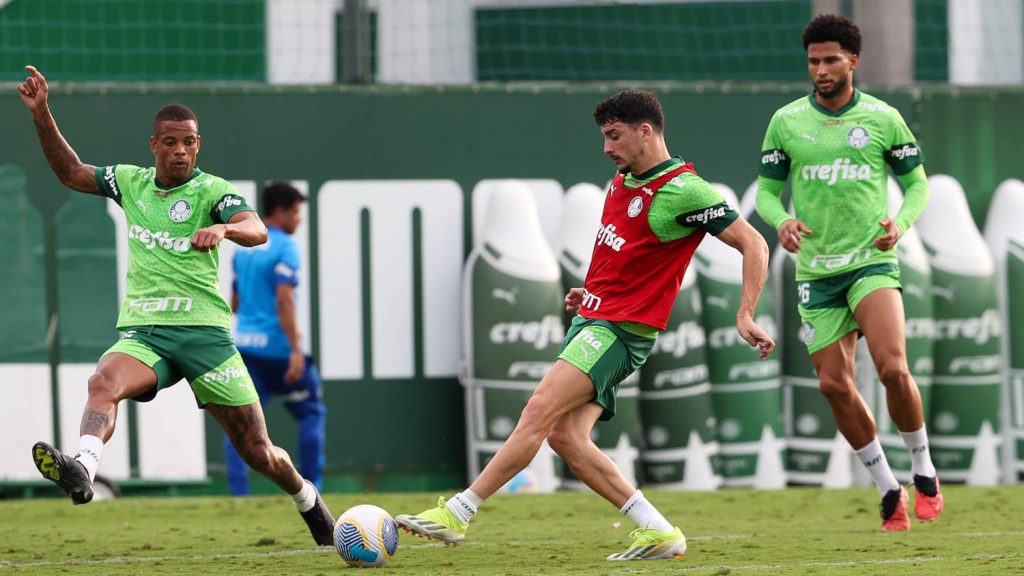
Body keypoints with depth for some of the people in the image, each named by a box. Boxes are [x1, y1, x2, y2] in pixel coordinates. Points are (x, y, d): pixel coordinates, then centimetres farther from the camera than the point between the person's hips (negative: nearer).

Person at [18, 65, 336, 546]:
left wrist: (221, 228, -41)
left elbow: (257, 231, -19)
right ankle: (82, 469, -57)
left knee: (258, 453, 2)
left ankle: (309, 501, 31)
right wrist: (41, 114, 11)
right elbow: (70, 172, 23)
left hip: (204, 330, -3)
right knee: (104, 382, -34)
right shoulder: (131, 182, 13)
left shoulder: (211, 191, -2)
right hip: (143, 331, 3)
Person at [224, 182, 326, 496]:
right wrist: (296, 349, -22)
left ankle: (238, 492, -8)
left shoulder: (243, 248, 14)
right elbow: (284, 299, -19)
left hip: (244, 343, 6)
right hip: (277, 345, -6)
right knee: (311, 412, 10)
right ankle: (309, 486, 8)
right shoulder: (284, 247, -9)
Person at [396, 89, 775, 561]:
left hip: (620, 329, -10)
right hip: (591, 321, 10)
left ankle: (457, 514, -18)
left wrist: (745, 317, -19)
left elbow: (753, 244, -12)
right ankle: (658, 532, 2)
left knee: (541, 410, -18)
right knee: (565, 436, -2)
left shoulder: (684, 191, -13)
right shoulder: (623, 181, 14)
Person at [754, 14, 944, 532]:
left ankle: (924, 473, 1)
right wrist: (781, 221, -12)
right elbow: (767, 189, 10)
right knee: (834, 383, -2)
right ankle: (888, 489, 13)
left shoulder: (883, 118, 0)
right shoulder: (786, 121, 3)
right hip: (816, 270, 3)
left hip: (871, 260, -3)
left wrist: (902, 222, -12)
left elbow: (917, 182, 8)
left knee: (893, 368, -20)